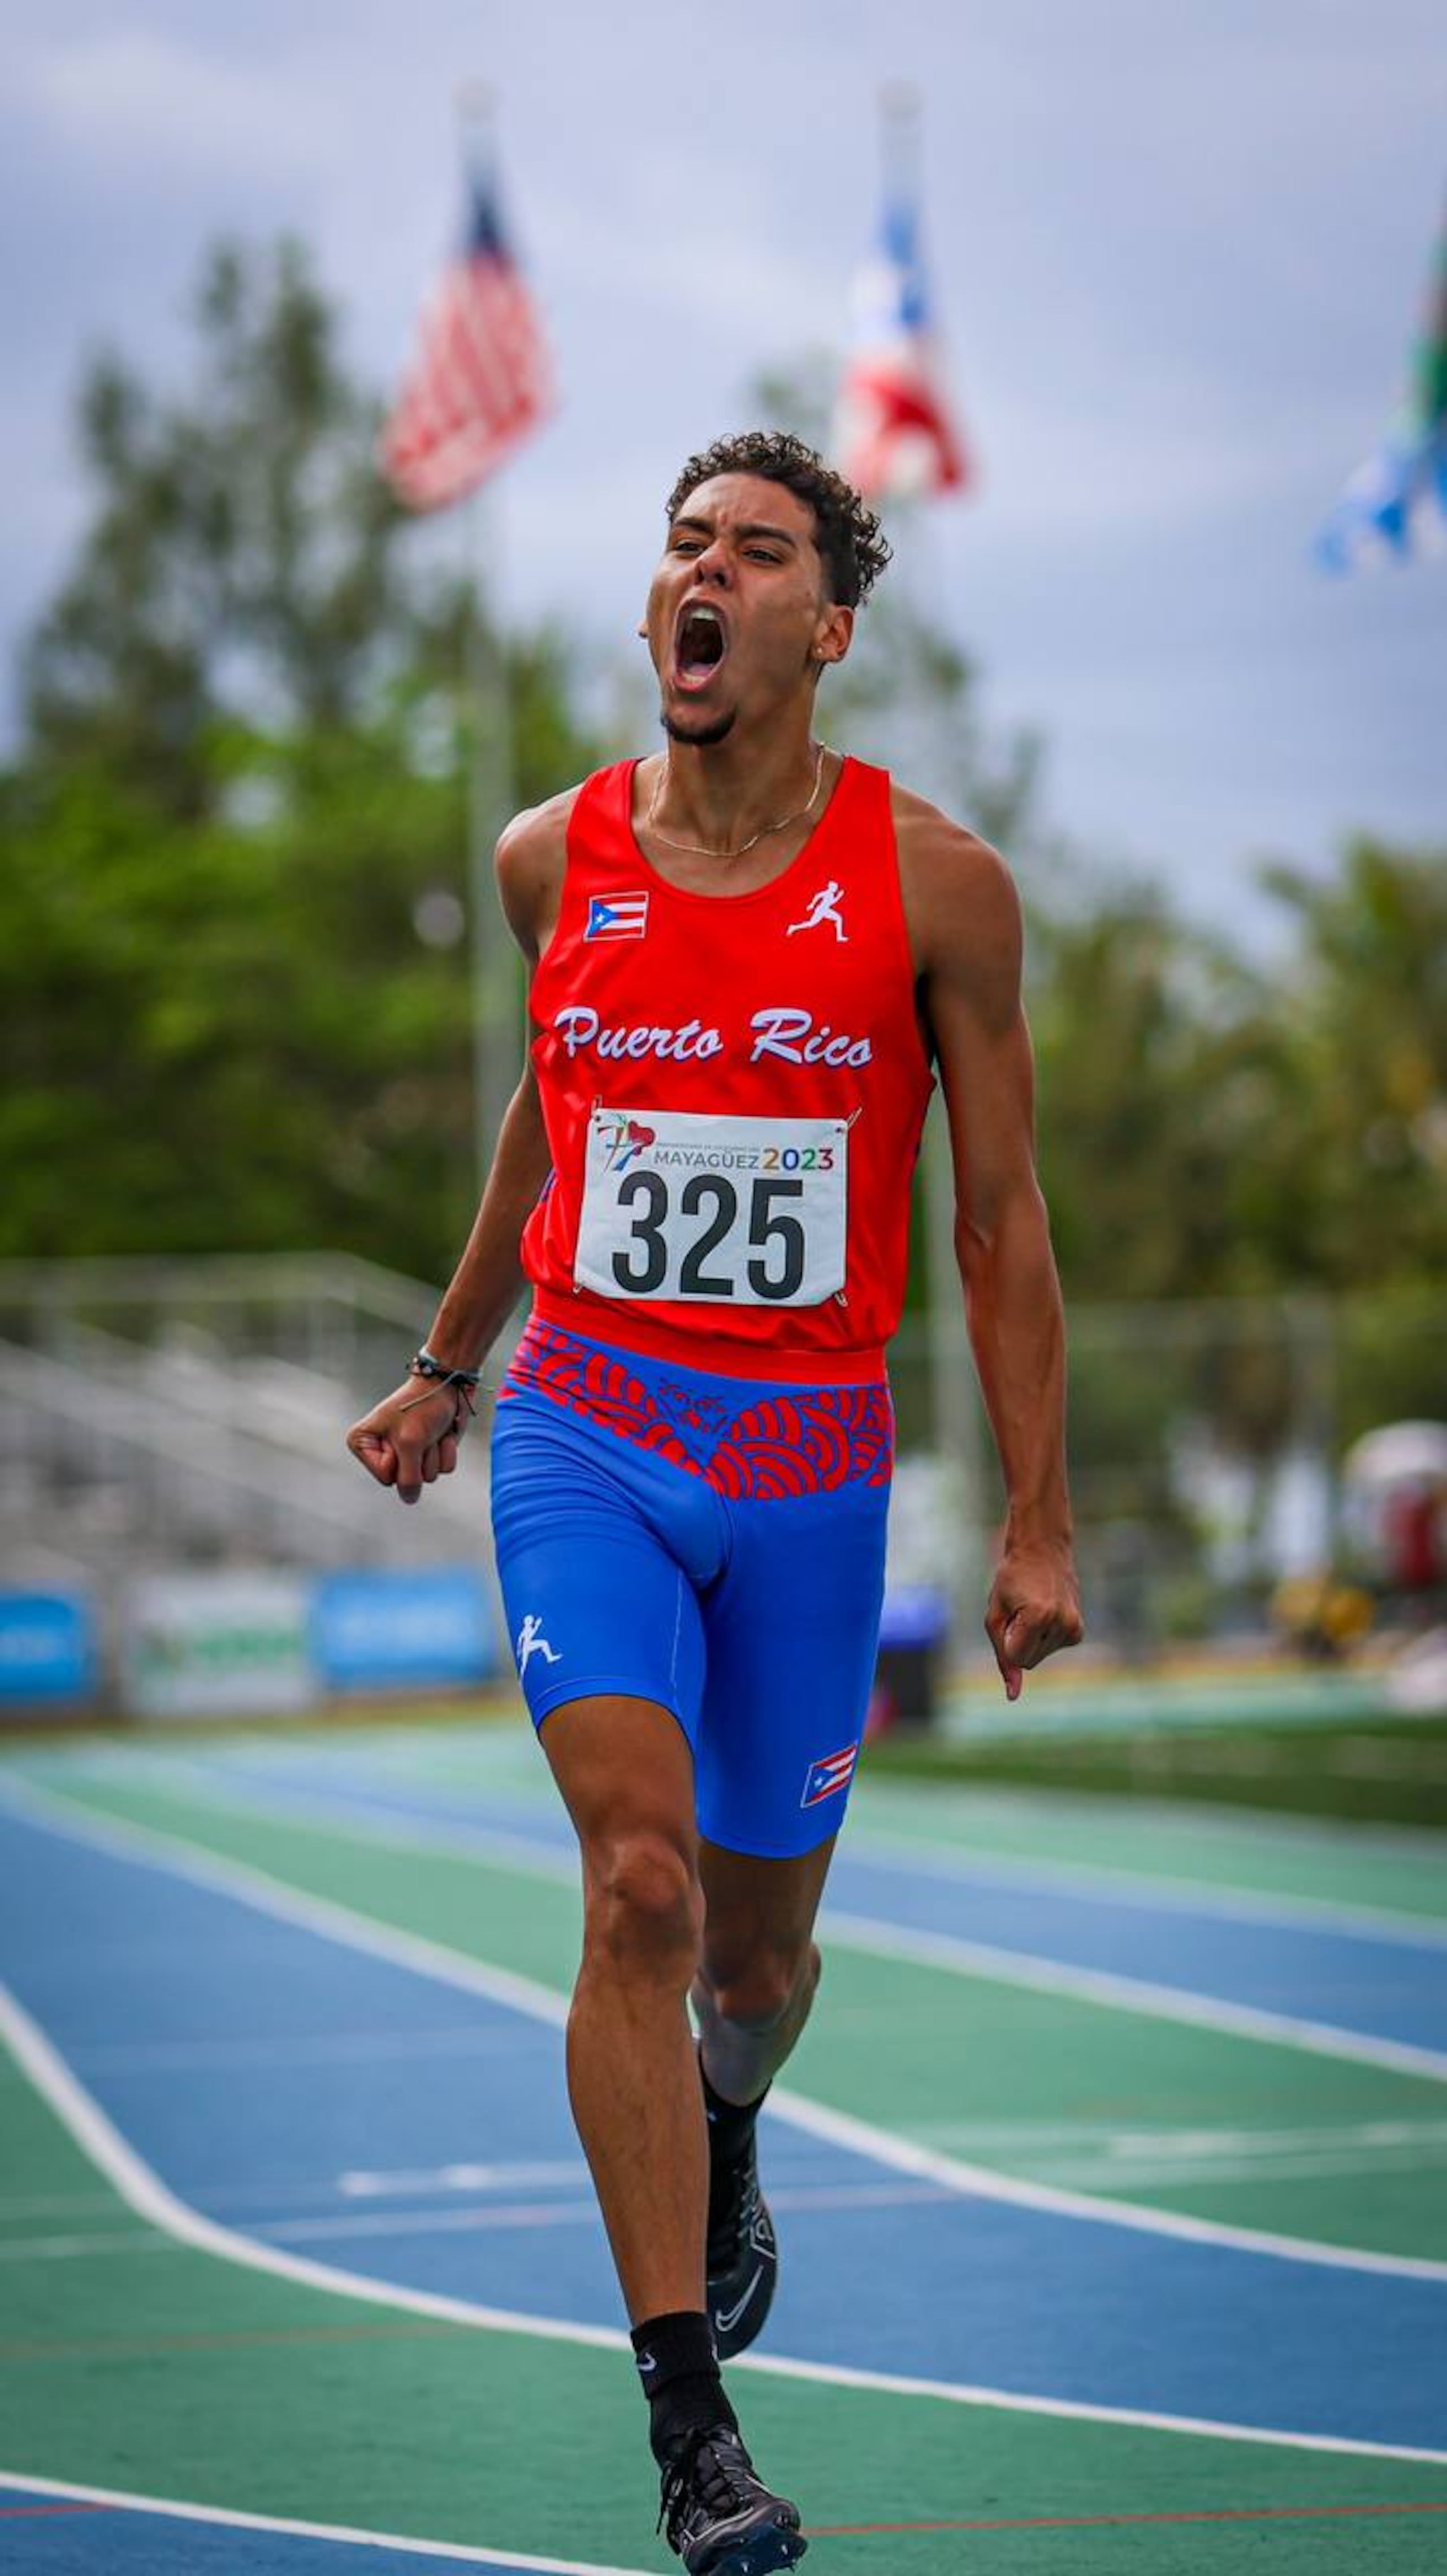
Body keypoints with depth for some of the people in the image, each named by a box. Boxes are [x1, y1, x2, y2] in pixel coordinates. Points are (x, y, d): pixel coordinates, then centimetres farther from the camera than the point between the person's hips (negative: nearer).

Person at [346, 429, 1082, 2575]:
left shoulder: (932, 883, -5)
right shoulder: (554, 860, 2)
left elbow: (1002, 1214, 1)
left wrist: (1039, 1521, -1)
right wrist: (445, 1370, 29)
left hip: (812, 1453, 0)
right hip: (587, 1429, 0)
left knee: (759, 1938, 13)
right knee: (640, 1881, -17)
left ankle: (727, 2144, 50)